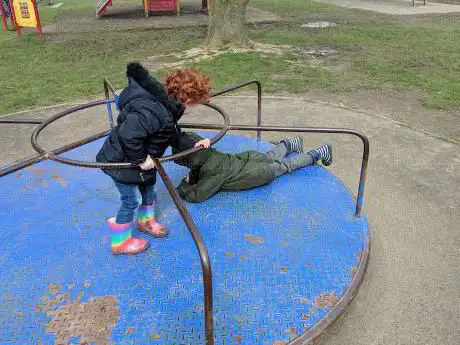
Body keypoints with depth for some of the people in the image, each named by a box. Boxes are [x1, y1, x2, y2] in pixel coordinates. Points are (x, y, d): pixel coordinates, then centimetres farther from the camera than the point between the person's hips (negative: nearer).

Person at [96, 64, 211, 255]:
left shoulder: (166, 105, -3)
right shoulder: (155, 111, -36)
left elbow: (172, 135, 9)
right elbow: (128, 134, -44)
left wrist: (192, 144, -1)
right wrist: (140, 159, -31)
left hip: (141, 159, 10)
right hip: (121, 161, -10)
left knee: (148, 188, 25)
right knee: (131, 201, 6)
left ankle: (146, 221, 52)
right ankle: (120, 242, 28)